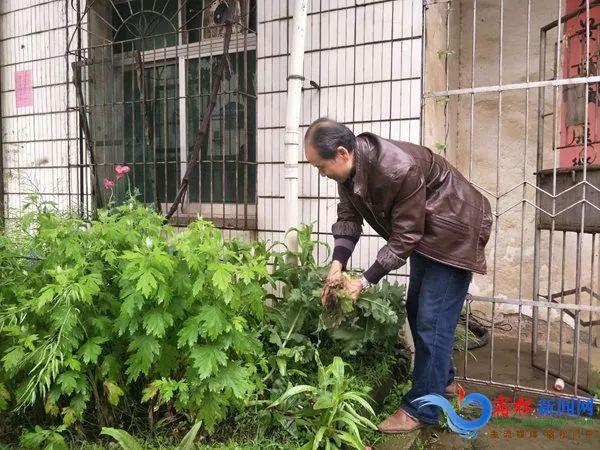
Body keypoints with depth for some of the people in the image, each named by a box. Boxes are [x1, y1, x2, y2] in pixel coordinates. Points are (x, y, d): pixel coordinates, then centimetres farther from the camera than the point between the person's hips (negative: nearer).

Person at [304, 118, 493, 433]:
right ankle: (442, 380, 35)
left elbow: (403, 237, -30)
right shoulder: (349, 169, -11)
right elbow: (348, 217, -5)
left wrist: (365, 281, -26)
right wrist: (337, 265, -18)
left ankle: (420, 409, 6)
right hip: (424, 231, 9)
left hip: (455, 230, -8)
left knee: (432, 318, -8)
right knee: (416, 311, 15)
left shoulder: (399, 168, -36)